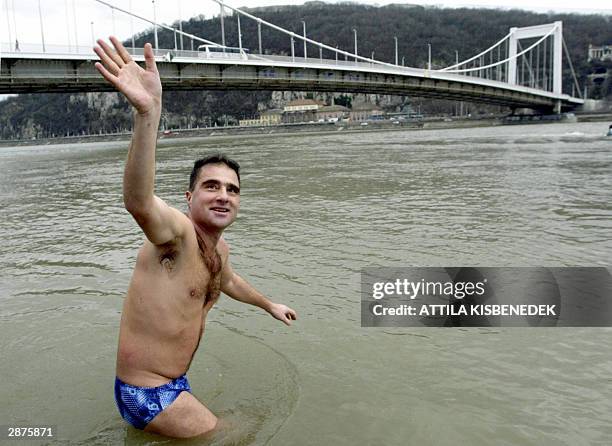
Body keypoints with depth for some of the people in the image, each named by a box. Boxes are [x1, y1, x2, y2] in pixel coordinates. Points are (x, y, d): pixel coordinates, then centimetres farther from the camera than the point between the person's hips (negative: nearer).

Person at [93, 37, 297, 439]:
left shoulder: (219, 249, 2)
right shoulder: (177, 233, -25)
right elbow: (138, 202, -48)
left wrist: (269, 305, 40)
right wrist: (148, 112, -63)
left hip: (173, 385, 9)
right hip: (147, 395, -8)